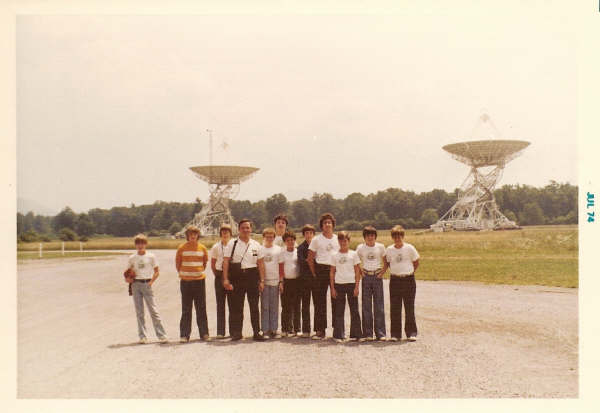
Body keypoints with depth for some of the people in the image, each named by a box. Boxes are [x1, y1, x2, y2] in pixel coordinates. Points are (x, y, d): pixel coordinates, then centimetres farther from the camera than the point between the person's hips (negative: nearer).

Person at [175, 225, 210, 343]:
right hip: (185, 281, -1)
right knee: (186, 309, 2)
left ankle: (204, 333, 10)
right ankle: (184, 335, 5)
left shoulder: (202, 248, 5)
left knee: (201, 308, 4)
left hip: (199, 280, 1)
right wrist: (182, 274, 7)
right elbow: (177, 263, 9)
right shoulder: (182, 248, 1)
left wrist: (199, 273, 10)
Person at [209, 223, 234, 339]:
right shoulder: (216, 247, 6)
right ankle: (220, 331, 8)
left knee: (232, 303, 0)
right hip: (220, 276, 2)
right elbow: (212, 264, 14)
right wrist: (217, 275, 5)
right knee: (220, 304, 4)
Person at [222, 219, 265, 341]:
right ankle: (236, 332, 10)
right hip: (237, 277, -1)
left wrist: (261, 279, 2)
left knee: (254, 306, 2)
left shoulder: (256, 245, 10)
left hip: (252, 276, 1)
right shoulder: (232, 244, 4)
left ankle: (257, 332, 7)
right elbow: (226, 261, -1)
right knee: (236, 306, 2)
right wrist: (226, 279, -9)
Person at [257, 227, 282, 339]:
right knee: (264, 306, 0)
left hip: (275, 281, 1)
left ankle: (274, 330, 8)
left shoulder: (278, 249, 8)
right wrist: (261, 281, -8)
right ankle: (265, 330, 3)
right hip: (264, 281, -1)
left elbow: (281, 266, 7)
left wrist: (281, 281, -1)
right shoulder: (260, 249, 6)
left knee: (274, 307, 3)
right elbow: (260, 265, 0)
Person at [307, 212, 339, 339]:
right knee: (319, 301, -2)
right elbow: (310, 259, 3)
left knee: (336, 300, 3)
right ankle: (320, 330, 2)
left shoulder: (338, 239, 10)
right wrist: (314, 274, -1)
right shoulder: (316, 240, 2)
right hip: (321, 270, -2)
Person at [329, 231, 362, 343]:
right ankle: (338, 335, 7)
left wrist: (356, 287, -4)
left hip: (351, 284, -1)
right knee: (339, 311, 3)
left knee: (354, 310, 0)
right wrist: (332, 288, 2)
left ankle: (355, 334, 7)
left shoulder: (353, 254, 4)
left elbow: (357, 271, 3)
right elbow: (332, 272, 8)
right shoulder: (335, 255, 7)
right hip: (339, 284, 1)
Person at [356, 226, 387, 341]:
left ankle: (380, 333, 4)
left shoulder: (380, 247, 2)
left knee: (379, 305, 0)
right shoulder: (360, 248, 2)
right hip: (366, 277, 0)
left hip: (377, 276, 0)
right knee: (366, 306, 2)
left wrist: (383, 271, -1)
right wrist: (360, 270, 0)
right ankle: (367, 333, 7)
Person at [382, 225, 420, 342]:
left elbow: (416, 263, 7)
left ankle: (411, 333, 8)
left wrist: (409, 272, 1)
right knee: (394, 308, 3)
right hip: (394, 280, 2)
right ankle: (395, 334, 9)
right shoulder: (389, 250, 3)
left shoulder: (409, 248, -3)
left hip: (408, 280, -2)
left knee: (409, 308, 1)